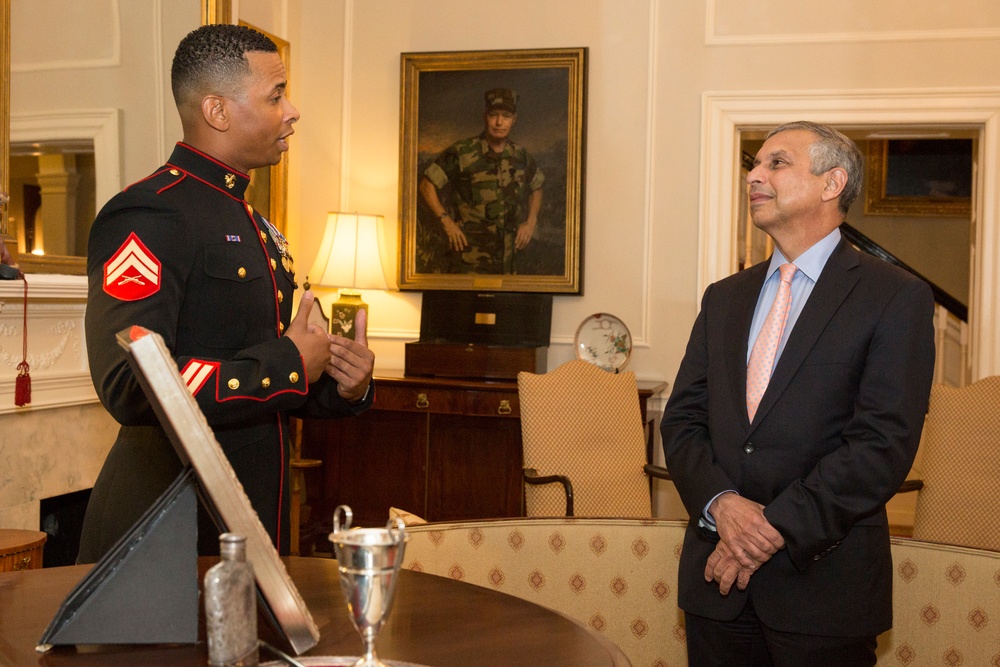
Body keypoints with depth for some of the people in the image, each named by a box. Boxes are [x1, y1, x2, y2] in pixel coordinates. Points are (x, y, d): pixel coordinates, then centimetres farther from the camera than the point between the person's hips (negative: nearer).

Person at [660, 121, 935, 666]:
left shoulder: (896, 298, -4)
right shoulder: (724, 298, 13)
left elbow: (884, 442, -12)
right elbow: (682, 418, 7)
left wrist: (777, 527, -16)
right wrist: (720, 502, -12)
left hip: (823, 582, -4)